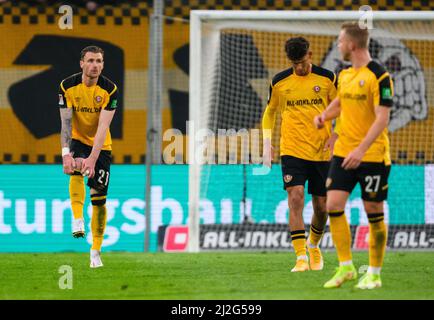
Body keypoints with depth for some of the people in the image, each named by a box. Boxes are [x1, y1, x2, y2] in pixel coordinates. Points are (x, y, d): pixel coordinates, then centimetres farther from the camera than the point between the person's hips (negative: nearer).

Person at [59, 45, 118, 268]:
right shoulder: (68, 87, -14)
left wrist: (92, 158, -32)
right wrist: (65, 154, -31)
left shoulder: (110, 90, -17)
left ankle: (96, 250, 7)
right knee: (76, 169, -35)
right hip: (77, 140, 0)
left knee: (99, 197, -2)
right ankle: (77, 219, -33)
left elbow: (103, 127, -23)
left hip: (101, 145, 0)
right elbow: (66, 123, -18)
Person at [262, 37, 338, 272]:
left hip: (321, 152, 1)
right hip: (292, 151, -1)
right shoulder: (279, 82, 2)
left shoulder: (327, 78, 0)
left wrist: (335, 135, -7)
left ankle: (314, 246, 36)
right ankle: (301, 258, -20)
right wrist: (267, 144, 6)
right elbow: (269, 112, 15)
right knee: (296, 198, -17)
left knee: (321, 206, 7)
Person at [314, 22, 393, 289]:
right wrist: (324, 116, 8)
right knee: (333, 205, -4)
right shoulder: (345, 75, 10)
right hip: (343, 152, 7)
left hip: (372, 155, -7)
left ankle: (374, 274, 10)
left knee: (374, 212, 1)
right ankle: (346, 267, 6)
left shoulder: (379, 76, -13)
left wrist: (361, 149, -27)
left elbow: (382, 118, -18)